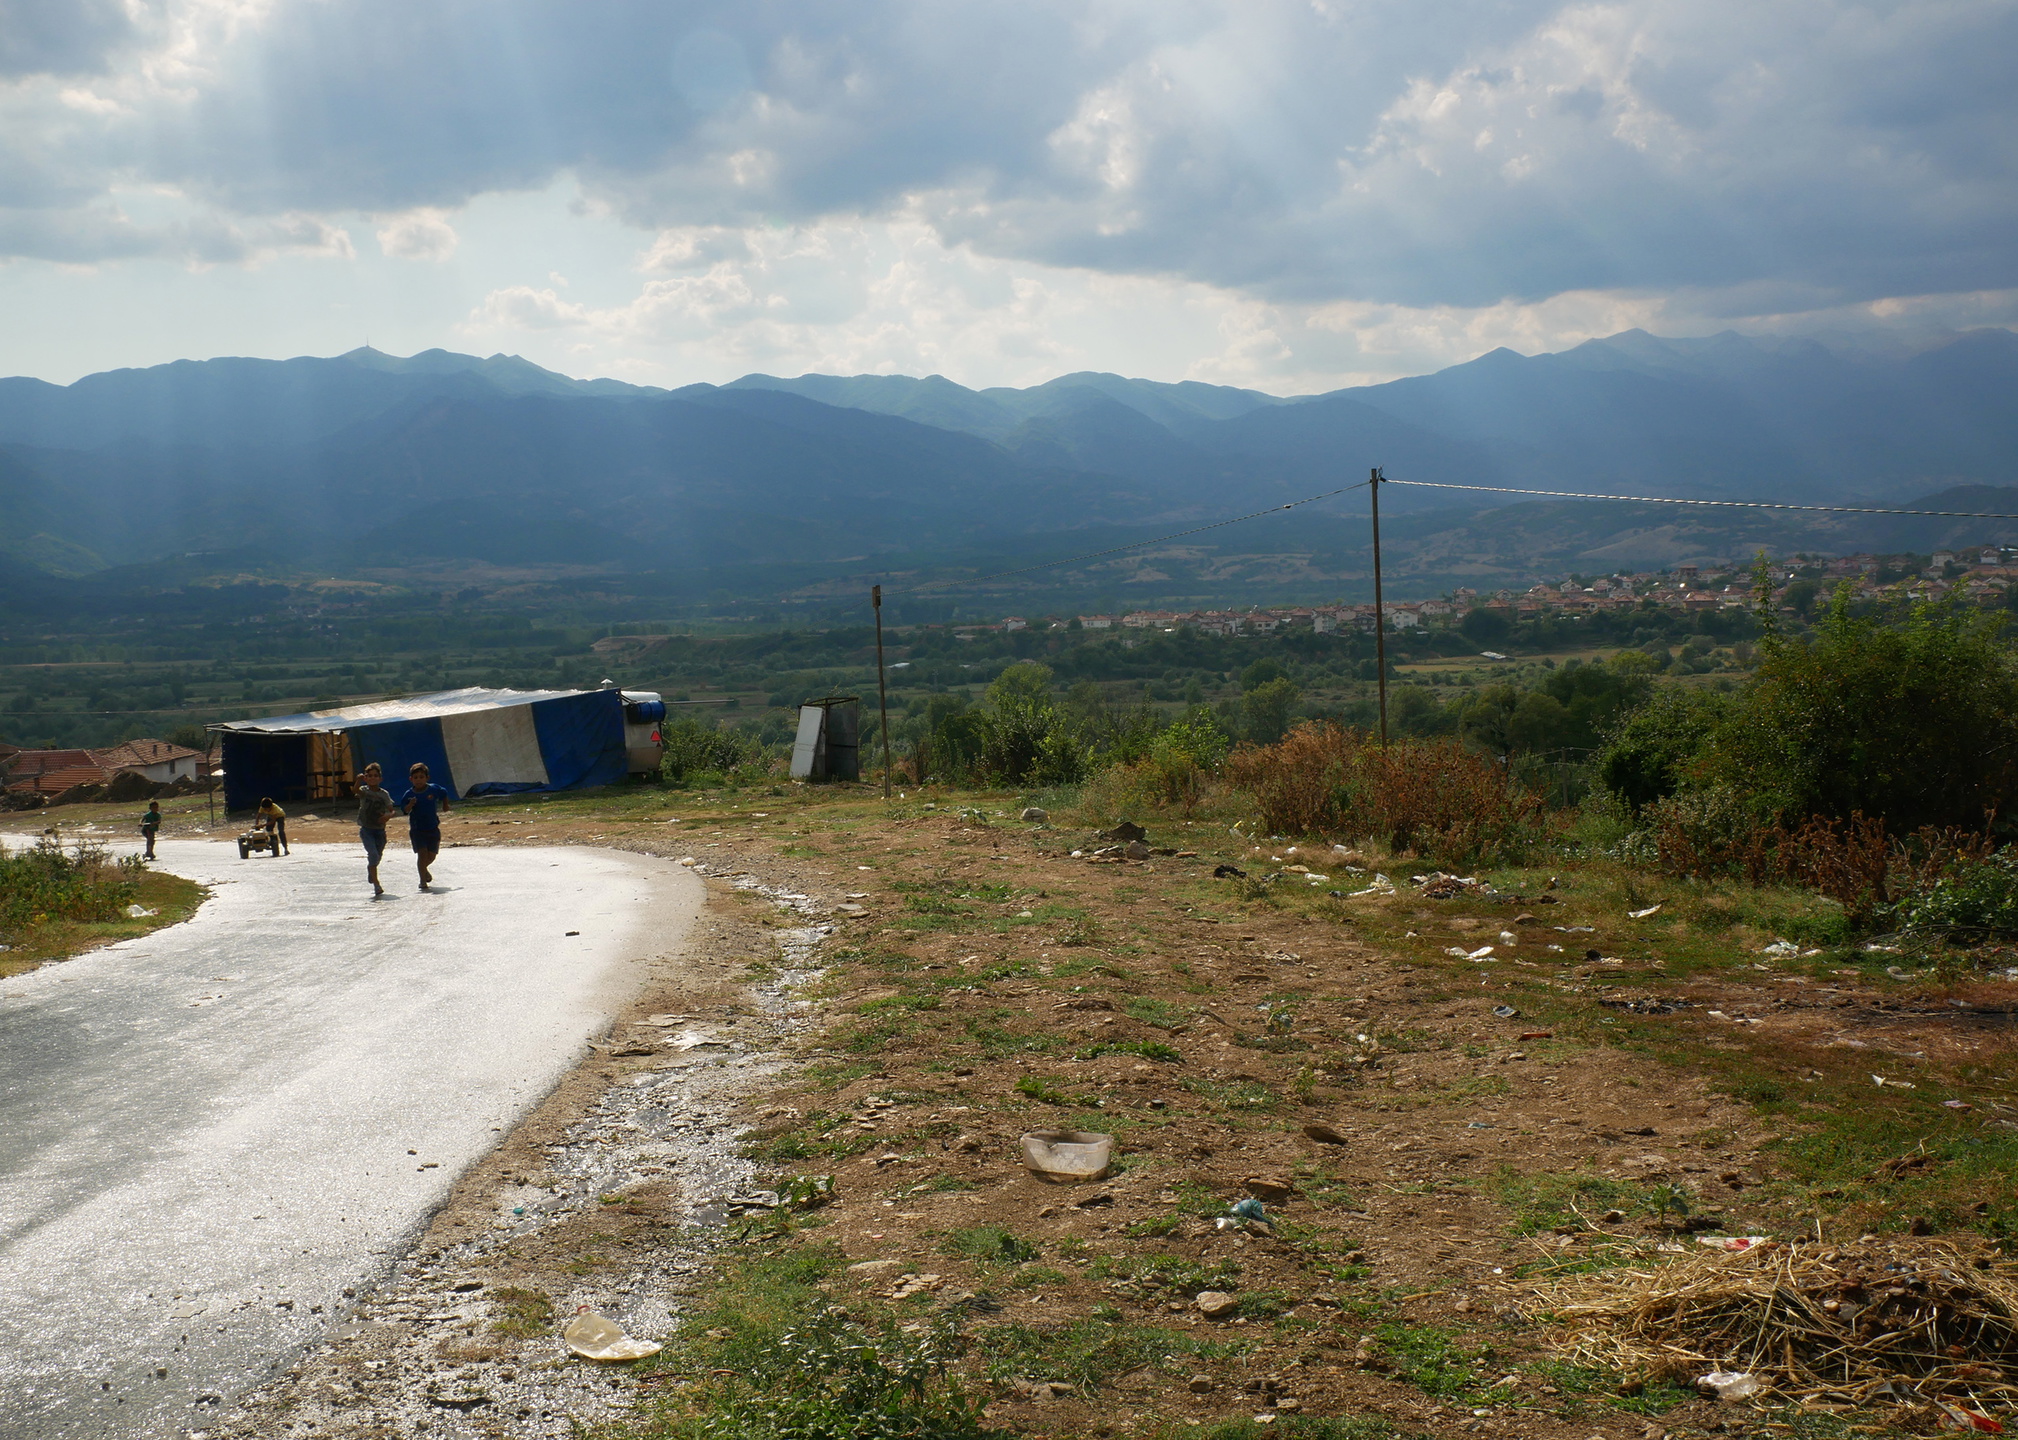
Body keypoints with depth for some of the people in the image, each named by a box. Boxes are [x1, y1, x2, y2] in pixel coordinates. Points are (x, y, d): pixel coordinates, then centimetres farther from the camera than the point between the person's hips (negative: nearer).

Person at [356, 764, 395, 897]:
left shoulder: (384, 794, 3)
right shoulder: (364, 791, -3)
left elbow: (391, 810, 5)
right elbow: (357, 791, -27)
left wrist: (388, 816, -18)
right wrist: (359, 781, -48)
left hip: (380, 830, 3)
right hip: (366, 829, -3)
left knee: (378, 857, 14)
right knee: (373, 854, -19)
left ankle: (371, 878, 44)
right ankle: (376, 885, -18)